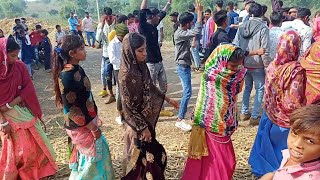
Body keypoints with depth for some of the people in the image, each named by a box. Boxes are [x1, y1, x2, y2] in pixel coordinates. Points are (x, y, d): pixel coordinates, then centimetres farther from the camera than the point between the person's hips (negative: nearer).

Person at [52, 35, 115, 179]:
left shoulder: (77, 69, 2)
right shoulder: (67, 76, -25)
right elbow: (71, 107, -23)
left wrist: (94, 120, 16)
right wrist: (92, 127, -17)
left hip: (88, 120, 8)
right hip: (80, 125, -8)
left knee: (100, 147, 19)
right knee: (96, 152, 6)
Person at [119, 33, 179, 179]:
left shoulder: (141, 66, -2)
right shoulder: (127, 75, -26)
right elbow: (129, 107, -21)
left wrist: (168, 99, 17)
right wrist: (142, 127, -16)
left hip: (148, 117, 8)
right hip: (137, 122, -8)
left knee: (148, 153, 22)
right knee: (140, 155, 10)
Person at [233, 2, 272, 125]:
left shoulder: (242, 27, 0)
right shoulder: (263, 28, -13)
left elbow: (235, 45, 2)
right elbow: (265, 50, -14)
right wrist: (268, 66, -5)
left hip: (244, 63, 5)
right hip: (257, 65, -5)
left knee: (247, 87, 21)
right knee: (260, 89, 8)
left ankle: (244, 113, 26)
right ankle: (254, 117, 8)